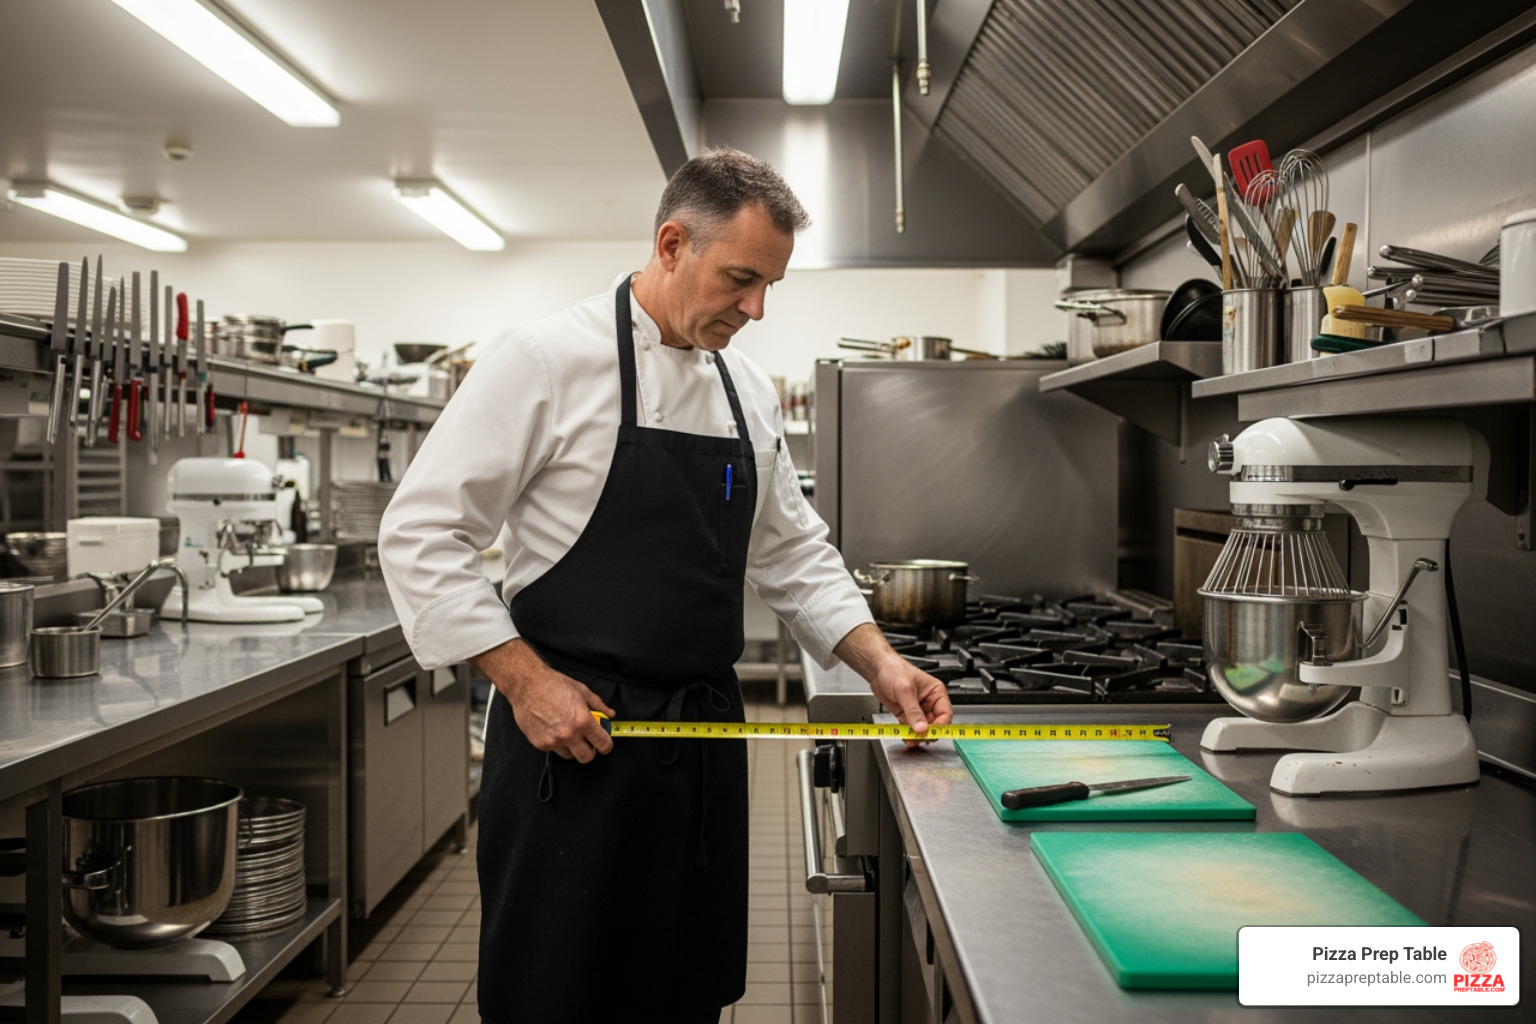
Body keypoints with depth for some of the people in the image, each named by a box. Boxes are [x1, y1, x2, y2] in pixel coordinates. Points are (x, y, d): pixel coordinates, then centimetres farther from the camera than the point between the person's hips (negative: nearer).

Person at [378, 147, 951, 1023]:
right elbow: (423, 535, -12)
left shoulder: (750, 391, 9)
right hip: (571, 734, -6)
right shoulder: (553, 357, -11)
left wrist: (880, 662, 3)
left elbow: (793, 555, 15)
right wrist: (525, 680, -17)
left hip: (705, 736, 6)